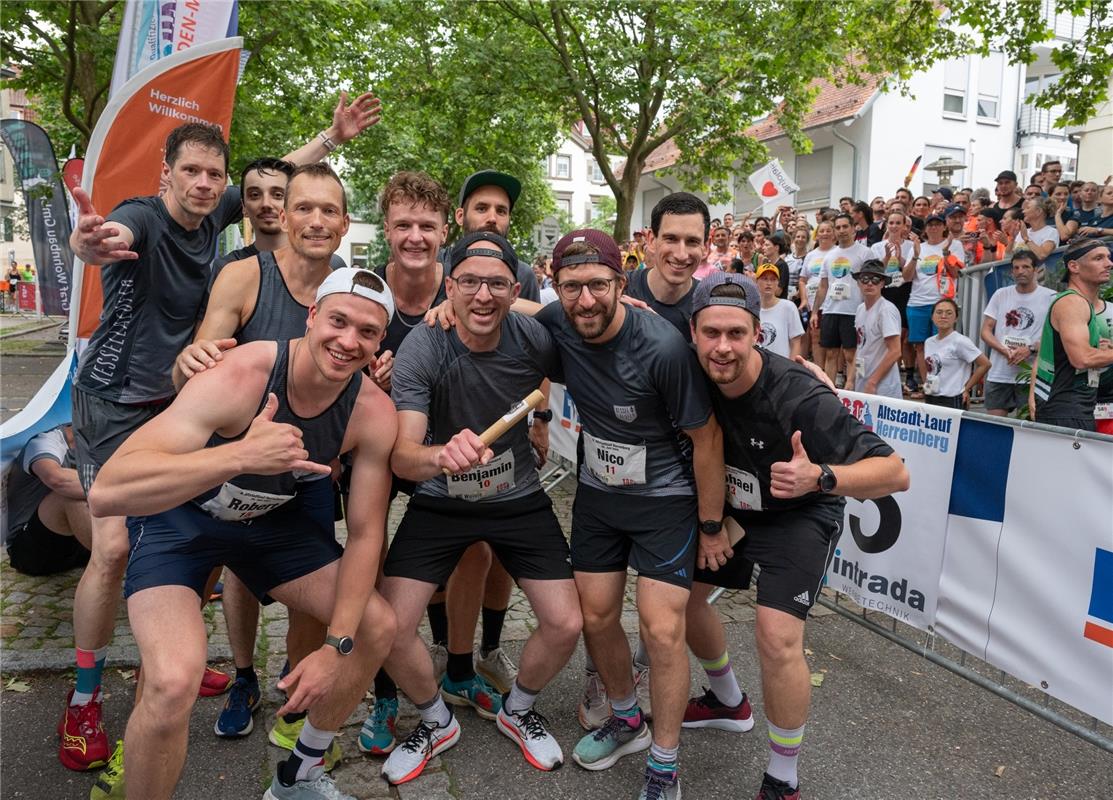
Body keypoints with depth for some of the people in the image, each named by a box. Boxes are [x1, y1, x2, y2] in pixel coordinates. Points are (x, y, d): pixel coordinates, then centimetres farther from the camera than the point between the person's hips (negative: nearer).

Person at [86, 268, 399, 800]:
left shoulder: (373, 412, -20)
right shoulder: (239, 376, -34)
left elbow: (365, 532, -10)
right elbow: (105, 494, -41)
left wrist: (338, 645, -16)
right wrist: (240, 456, -55)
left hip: (272, 519, 5)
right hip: (179, 517, -4)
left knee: (376, 628, 1)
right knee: (175, 683, -28)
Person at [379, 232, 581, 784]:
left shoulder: (534, 339, -17)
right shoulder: (422, 349, -22)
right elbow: (401, 454, -32)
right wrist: (439, 456, -52)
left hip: (519, 499, 2)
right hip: (441, 503, -1)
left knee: (565, 625, -4)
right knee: (390, 629, -10)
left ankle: (516, 709, 29)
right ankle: (437, 722, 23)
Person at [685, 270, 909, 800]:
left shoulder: (799, 398, -34)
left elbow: (895, 473, -34)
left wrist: (820, 477, -50)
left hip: (799, 516, -6)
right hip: (731, 507, 6)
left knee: (776, 637, -18)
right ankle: (728, 703, 39)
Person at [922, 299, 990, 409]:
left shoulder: (960, 341, -10)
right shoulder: (929, 342, 9)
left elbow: (985, 364, -11)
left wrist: (966, 389, -7)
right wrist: (926, 384, 9)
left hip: (952, 401, -6)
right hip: (930, 399, 6)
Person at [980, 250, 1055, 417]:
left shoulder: (1051, 297, 1)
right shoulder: (1001, 295, 10)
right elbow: (986, 331, 7)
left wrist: (1030, 349, -17)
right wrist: (1005, 351, -9)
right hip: (998, 374, 3)